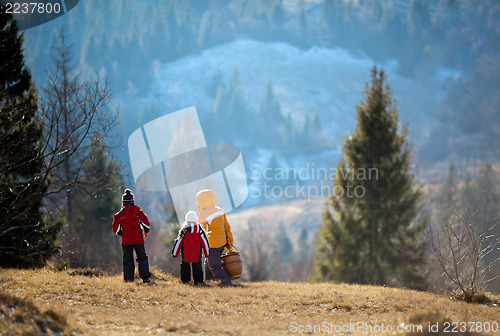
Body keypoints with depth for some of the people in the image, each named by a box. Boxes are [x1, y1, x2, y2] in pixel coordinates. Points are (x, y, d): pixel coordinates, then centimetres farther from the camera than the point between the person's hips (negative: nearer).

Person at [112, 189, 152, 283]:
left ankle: (128, 278, 2)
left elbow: (115, 228, 0)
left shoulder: (120, 214, 1)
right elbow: (145, 221, -10)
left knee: (128, 259, 9)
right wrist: (146, 231, 7)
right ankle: (145, 277, -3)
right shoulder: (138, 211, 0)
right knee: (142, 258, 8)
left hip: (126, 240, 0)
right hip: (138, 240, 0)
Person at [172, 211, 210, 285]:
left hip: (185, 254, -1)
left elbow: (179, 242, -5)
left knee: (185, 266, 13)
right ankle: (198, 280, 5)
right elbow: (204, 242, 2)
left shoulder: (184, 230, -8)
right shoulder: (199, 230, -2)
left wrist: (175, 253, 3)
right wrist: (207, 253, 11)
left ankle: (185, 279, 16)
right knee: (197, 266, 10)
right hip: (197, 254, 1)